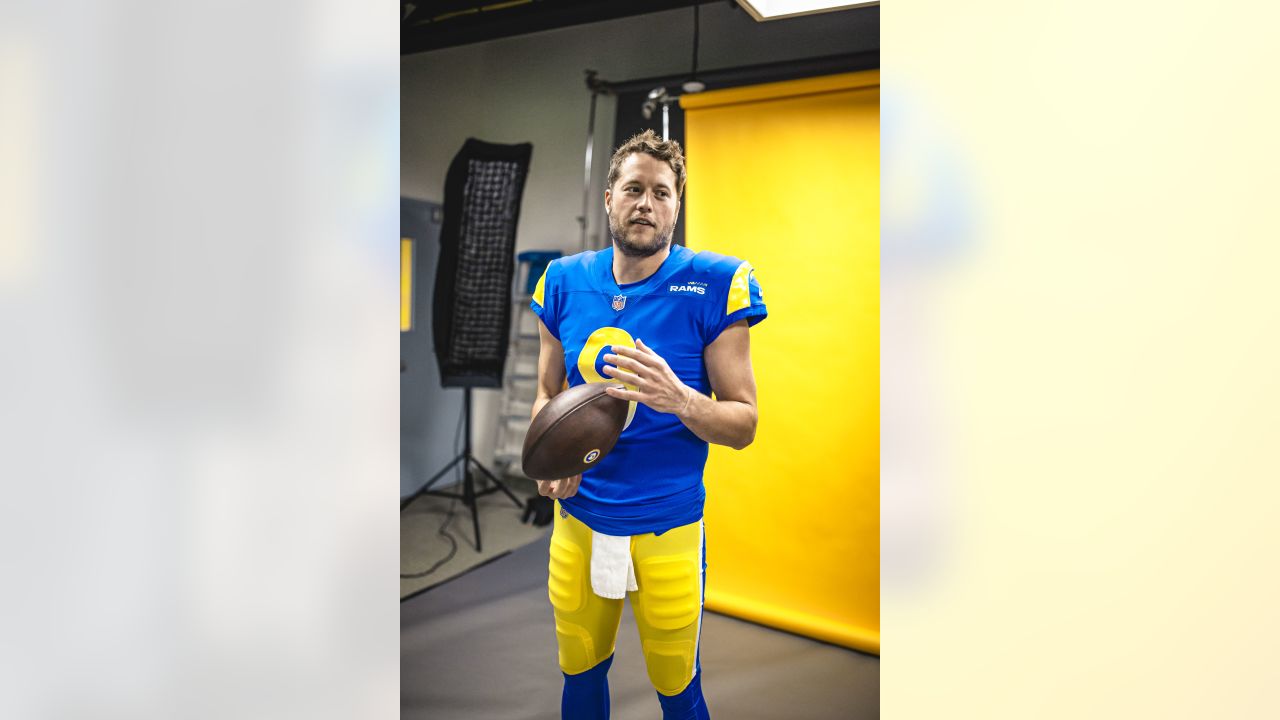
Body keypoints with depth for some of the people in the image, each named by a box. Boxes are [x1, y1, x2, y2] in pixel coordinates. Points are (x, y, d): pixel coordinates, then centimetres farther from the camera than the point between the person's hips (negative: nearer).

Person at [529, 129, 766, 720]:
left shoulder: (714, 285, -11)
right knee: (579, 673, 20)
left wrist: (680, 400, -27)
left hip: (667, 525, -3)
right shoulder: (565, 282, 0)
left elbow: (744, 425, -8)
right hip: (577, 518, 3)